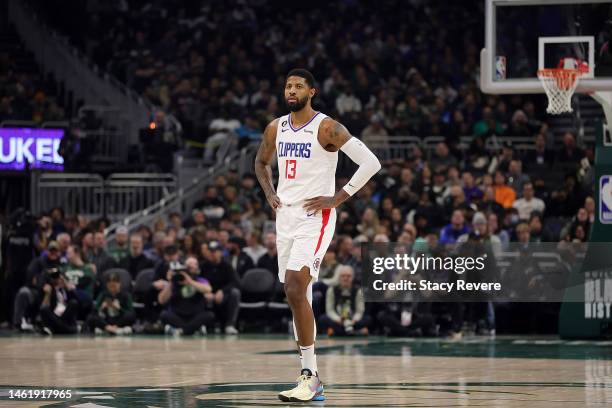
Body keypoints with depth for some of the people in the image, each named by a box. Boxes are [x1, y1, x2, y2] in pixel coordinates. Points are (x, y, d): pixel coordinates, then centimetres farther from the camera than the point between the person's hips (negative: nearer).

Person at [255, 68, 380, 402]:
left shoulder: (326, 128, -11)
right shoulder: (276, 128, 9)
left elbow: (370, 163, -13)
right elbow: (261, 162, 29)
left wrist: (338, 198, -14)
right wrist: (269, 193, 11)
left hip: (315, 218, -7)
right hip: (286, 217, 7)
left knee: (295, 289, -20)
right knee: (296, 296, 9)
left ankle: (310, 377, -16)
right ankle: (311, 380, 15)